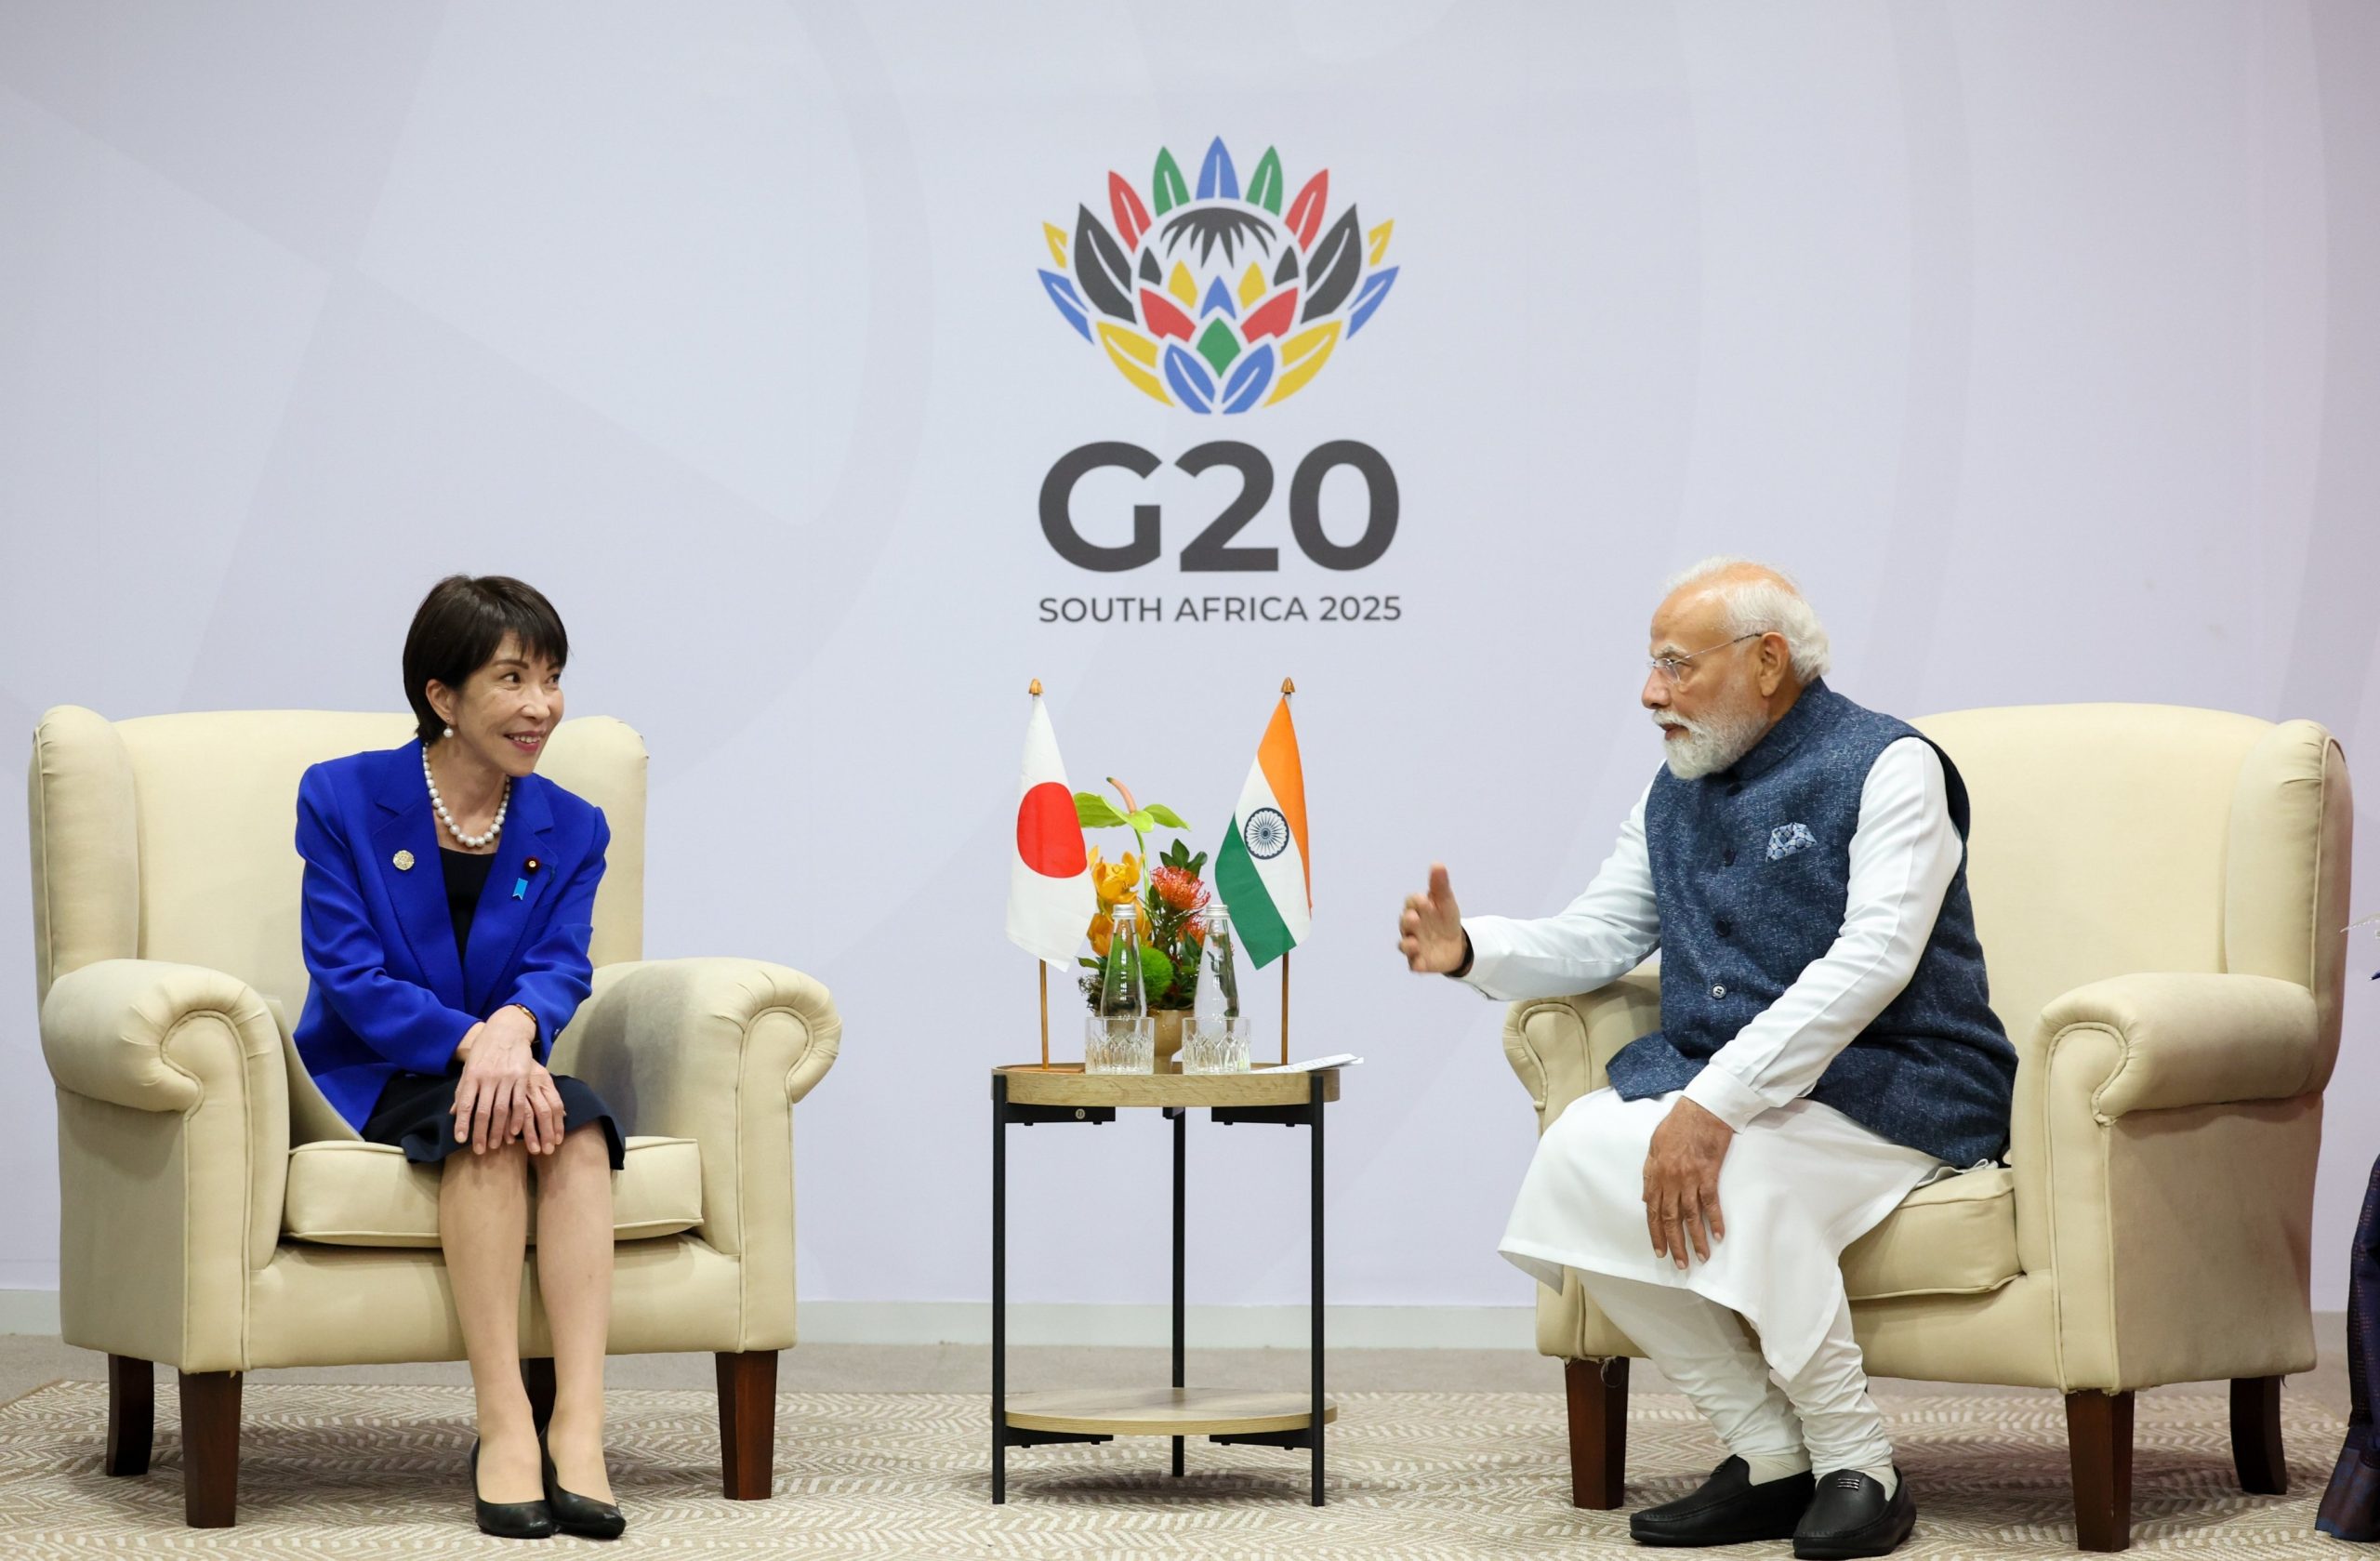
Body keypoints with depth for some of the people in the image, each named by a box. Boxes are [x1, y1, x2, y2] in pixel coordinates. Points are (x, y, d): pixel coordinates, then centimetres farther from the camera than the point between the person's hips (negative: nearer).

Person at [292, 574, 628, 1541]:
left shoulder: (571, 832, 8)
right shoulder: (341, 799, -3)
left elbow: (561, 966, -7)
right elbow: (347, 971, -12)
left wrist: (515, 1026, -32)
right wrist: (471, 1042, -28)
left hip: (502, 1069, 3)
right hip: (368, 1086, -3)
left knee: (578, 1123, -32)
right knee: (486, 1122, -35)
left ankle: (578, 1427, -41)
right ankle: (503, 1428, -38)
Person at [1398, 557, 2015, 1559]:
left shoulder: (1886, 765, -7)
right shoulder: (1676, 791, 17)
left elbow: (1873, 960, -20)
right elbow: (1594, 940, 18)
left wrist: (1716, 1102, -28)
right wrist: (1468, 949, -5)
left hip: (1890, 1093, -7)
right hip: (1723, 1086, 7)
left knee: (1741, 1171, -35)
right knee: (1580, 1155, -21)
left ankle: (1859, 1471, -19)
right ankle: (1769, 1460, -14)